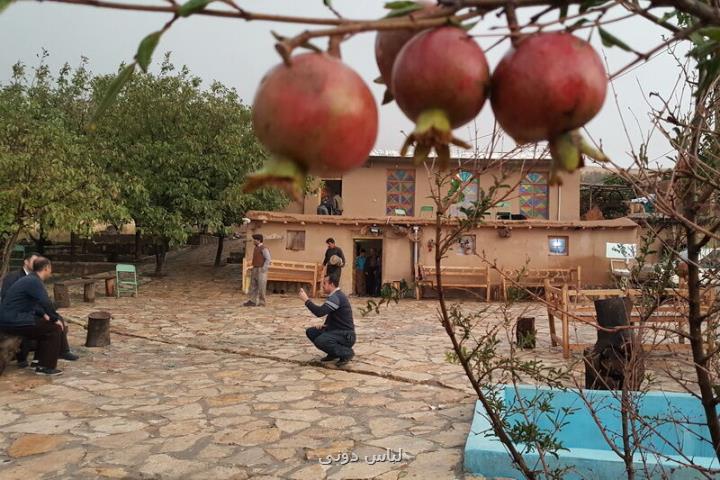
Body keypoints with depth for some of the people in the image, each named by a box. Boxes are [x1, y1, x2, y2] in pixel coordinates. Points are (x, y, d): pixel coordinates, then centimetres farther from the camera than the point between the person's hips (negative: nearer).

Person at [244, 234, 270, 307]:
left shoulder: (264, 248, -14)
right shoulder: (256, 248, 15)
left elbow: (268, 259, -17)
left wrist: (263, 269, -18)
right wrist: (253, 269, 16)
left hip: (261, 270, -9)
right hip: (255, 269, 9)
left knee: (261, 287, -4)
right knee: (253, 286, 7)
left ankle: (262, 302, 3)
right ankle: (253, 301, 10)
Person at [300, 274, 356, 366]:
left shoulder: (336, 297, -20)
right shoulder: (334, 295, 11)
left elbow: (319, 312, -30)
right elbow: (330, 314, 25)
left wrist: (306, 300, -20)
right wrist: (325, 325, 8)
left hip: (346, 335, -10)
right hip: (336, 331, 10)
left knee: (320, 341, -31)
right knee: (311, 332, 7)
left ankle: (346, 352, -10)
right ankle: (333, 353, 12)